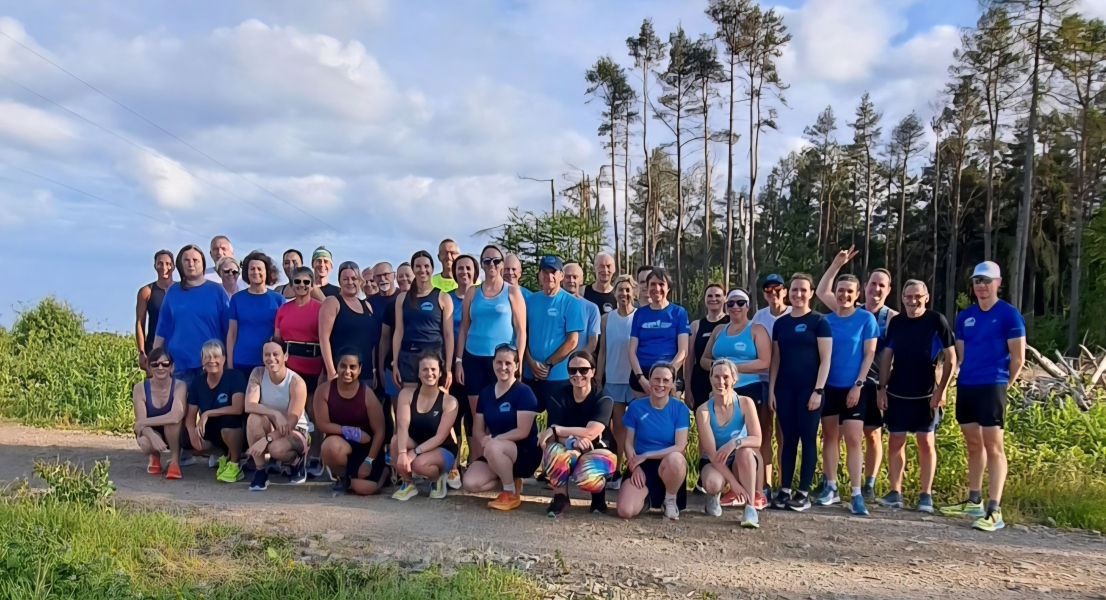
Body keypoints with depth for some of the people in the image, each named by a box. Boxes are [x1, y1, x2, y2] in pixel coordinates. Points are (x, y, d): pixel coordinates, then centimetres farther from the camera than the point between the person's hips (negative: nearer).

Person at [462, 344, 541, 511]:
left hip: (525, 453, -6)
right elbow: (477, 428, 7)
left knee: (494, 447, -37)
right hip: (496, 455, 6)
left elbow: (522, 431, -18)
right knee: (470, 484, -18)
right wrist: (484, 441, -15)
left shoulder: (524, 392, -12)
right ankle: (511, 479, 10)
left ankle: (512, 494, -13)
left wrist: (493, 440, -22)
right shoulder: (486, 393, 6)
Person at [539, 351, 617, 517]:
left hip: (595, 452, -1)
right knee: (553, 450, -35)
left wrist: (556, 430, -24)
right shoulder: (558, 398, -6)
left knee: (586, 477, -36)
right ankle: (560, 497, -9)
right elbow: (551, 435, -14)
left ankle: (599, 491, 4)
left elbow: (591, 432, -25)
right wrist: (572, 441, -35)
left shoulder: (603, 399, -11)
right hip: (567, 454, 2)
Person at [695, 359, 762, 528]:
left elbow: (757, 440, -19)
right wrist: (733, 482, -29)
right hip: (713, 463, -1)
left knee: (744, 449, -34)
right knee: (713, 483, -35)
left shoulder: (745, 403, -14)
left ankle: (750, 508, -29)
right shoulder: (703, 410, -18)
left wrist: (735, 443, -40)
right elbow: (711, 453, -21)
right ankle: (714, 496, 5)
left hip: (741, 463, 1)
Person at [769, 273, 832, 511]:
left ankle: (804, 493, 7)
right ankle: (784, 490, 12)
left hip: (809, 389, -4)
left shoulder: (819, 321, -2)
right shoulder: (781, 323, 10)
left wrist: (818, 390, -13)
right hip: (785, 389, 4)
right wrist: (771, 389, 6)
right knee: (788, 439, 8)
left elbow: (825, 359, -6)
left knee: (808, 439, 1)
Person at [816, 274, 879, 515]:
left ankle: (856, 494, -4)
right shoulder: (826, 320, 6)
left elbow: (869, 354, -4)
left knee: (853, 440, -6)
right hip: (829, 386, 3)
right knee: (830, 437, 9)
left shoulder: (866, 318, -2)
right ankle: (831, 488, 19)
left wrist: (858, 385, -11)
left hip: (853, 388, -3)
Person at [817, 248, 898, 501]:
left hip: (872, 382, -3)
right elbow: (822, 292, 12)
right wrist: (837, 264, 6)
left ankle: (869, 485, 12)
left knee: (872, 434, 4)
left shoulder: (892, 318, 0)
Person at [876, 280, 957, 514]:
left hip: (925, 394, -3)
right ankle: (895, 493, 12)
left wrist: (941, 389, -10)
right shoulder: (896, 322, 6)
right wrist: (882, 387, 3)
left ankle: (926, 496, 9)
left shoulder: (936, 321, -5)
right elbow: (886, 356, 10)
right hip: (896, 393, 3)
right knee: (896, 441, 5)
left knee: (926, 442, 1)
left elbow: (951, 358, -5)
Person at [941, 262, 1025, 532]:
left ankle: (994, 511, -7)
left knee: (993, 447, -7)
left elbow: (1018, 357, -5)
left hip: (992, 387, -6)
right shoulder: (964, 316, 12)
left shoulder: (1009, 314, -5)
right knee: (973, 446, 14)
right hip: (965, 387, 6)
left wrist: (1003, 385, 2)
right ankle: (974, 502, 25)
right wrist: (967, 378, 14)